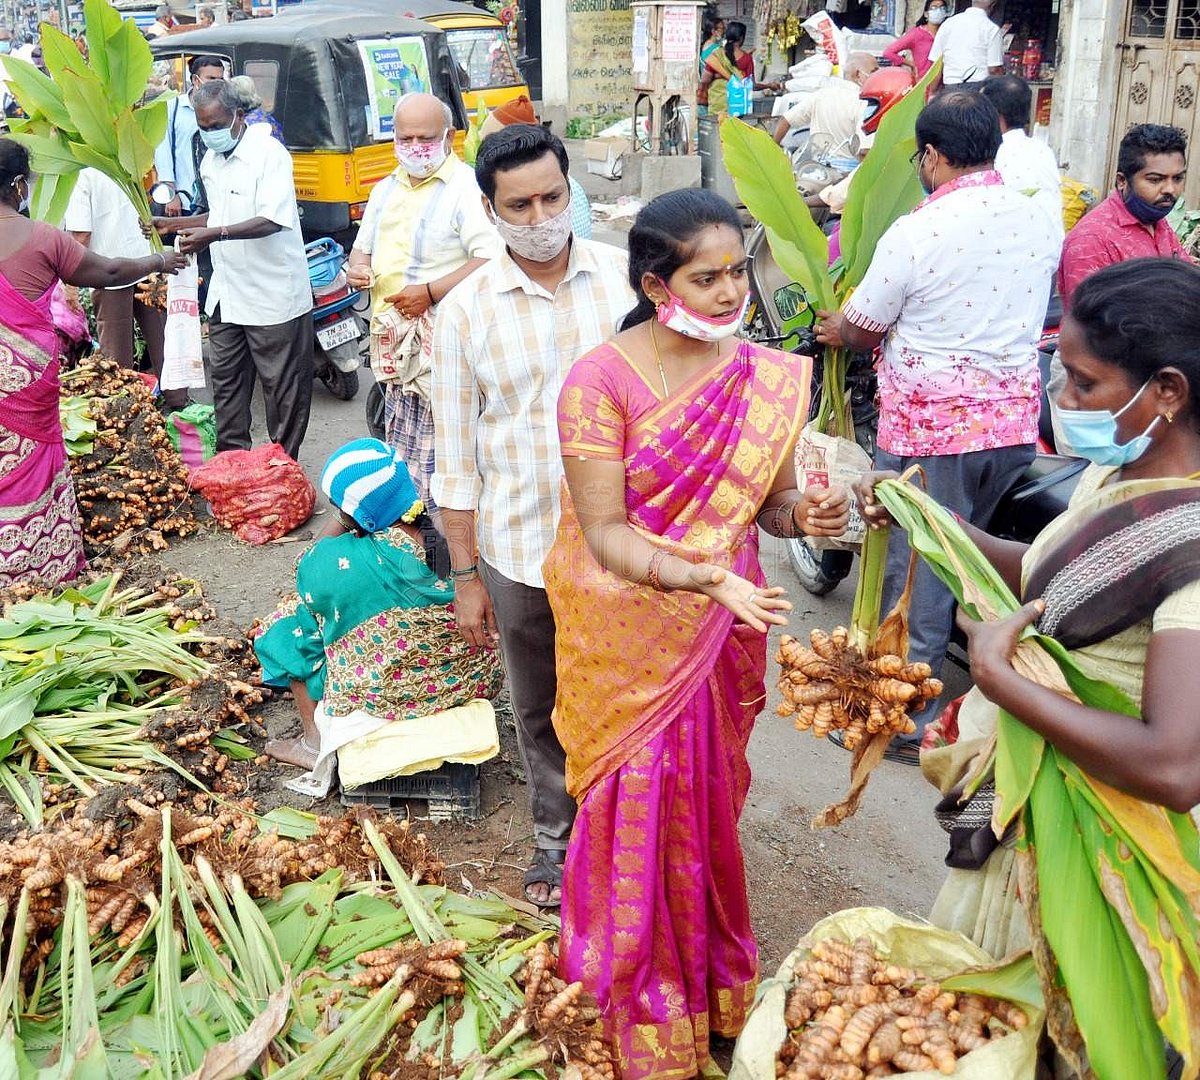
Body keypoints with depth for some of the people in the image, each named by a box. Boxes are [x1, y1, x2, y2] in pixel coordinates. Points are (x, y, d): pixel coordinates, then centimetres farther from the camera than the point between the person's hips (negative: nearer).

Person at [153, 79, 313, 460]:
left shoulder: (269, 154, -14)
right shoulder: (210, 161, 12)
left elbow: (274, 220, -24)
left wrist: (215, 234, -33)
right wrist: (172, 224, 13)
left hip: (273, 296, -8)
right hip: (226, 295, 8)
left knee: (282, 387, 2)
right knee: (226, 382, 13)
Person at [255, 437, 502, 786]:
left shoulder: (339, 559, -23)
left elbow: (307, 571, 3)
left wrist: (342, 520, 2)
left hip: (380, 701, -4)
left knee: (285, 625, 14)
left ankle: (314, 742, 20)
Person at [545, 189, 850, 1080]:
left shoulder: (771, 379, -4)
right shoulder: (600, 382, -17)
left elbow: (768, 500, 4)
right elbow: (604, 533, -20)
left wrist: (804, 512, -19)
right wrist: (701, 576, -36)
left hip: (723, 635, 4)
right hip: (630, 637, -3)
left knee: (711, 800, 20)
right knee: (638, 811, 10)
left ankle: (711, 968, 46)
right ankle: (646, 1005, 35)